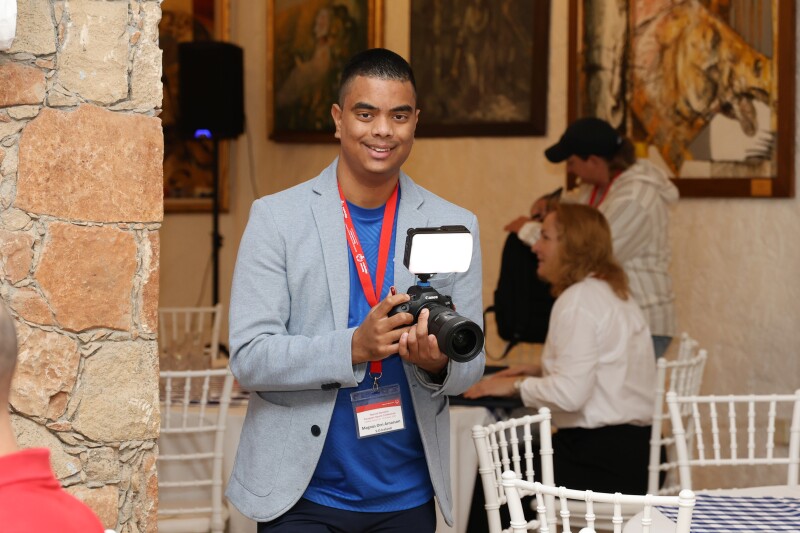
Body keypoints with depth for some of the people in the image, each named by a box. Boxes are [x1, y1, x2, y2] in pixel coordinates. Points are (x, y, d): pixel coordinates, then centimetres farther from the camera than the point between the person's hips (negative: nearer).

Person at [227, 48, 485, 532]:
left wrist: (438, 363, -18)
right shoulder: (277, 217, -3)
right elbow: (248, 357, -9)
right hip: (301, 494, -2)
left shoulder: (454, 226, 4)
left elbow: (471, 365, 5)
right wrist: (354, 347, -23)